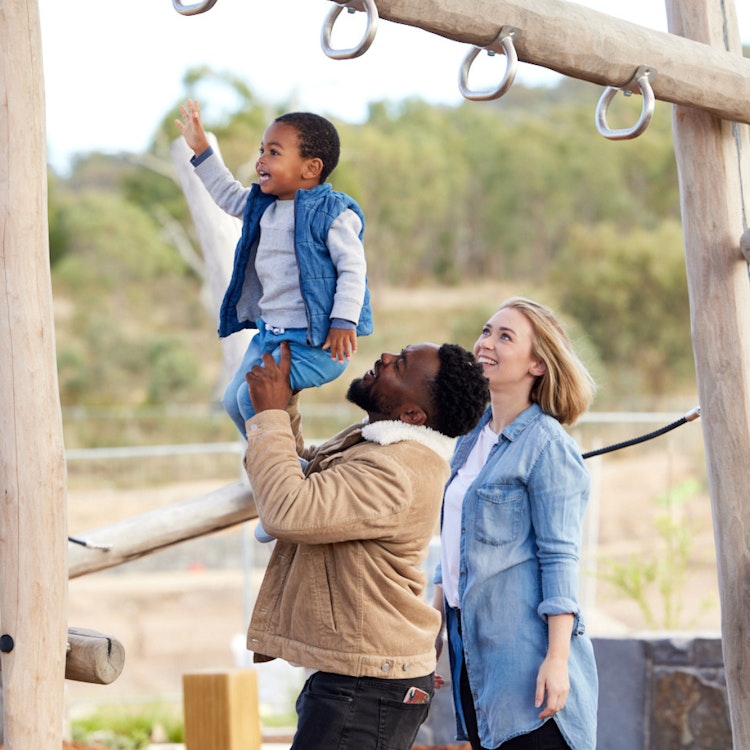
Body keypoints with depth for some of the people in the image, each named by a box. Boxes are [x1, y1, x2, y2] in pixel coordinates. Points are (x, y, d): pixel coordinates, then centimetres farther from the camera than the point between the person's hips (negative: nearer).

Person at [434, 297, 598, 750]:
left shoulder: (547, 445, -9)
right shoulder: (472, 438, 14)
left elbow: (560, 559, -14)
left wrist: (557, 659, -19)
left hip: (525, 649, -8)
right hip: (472, 651, 8)